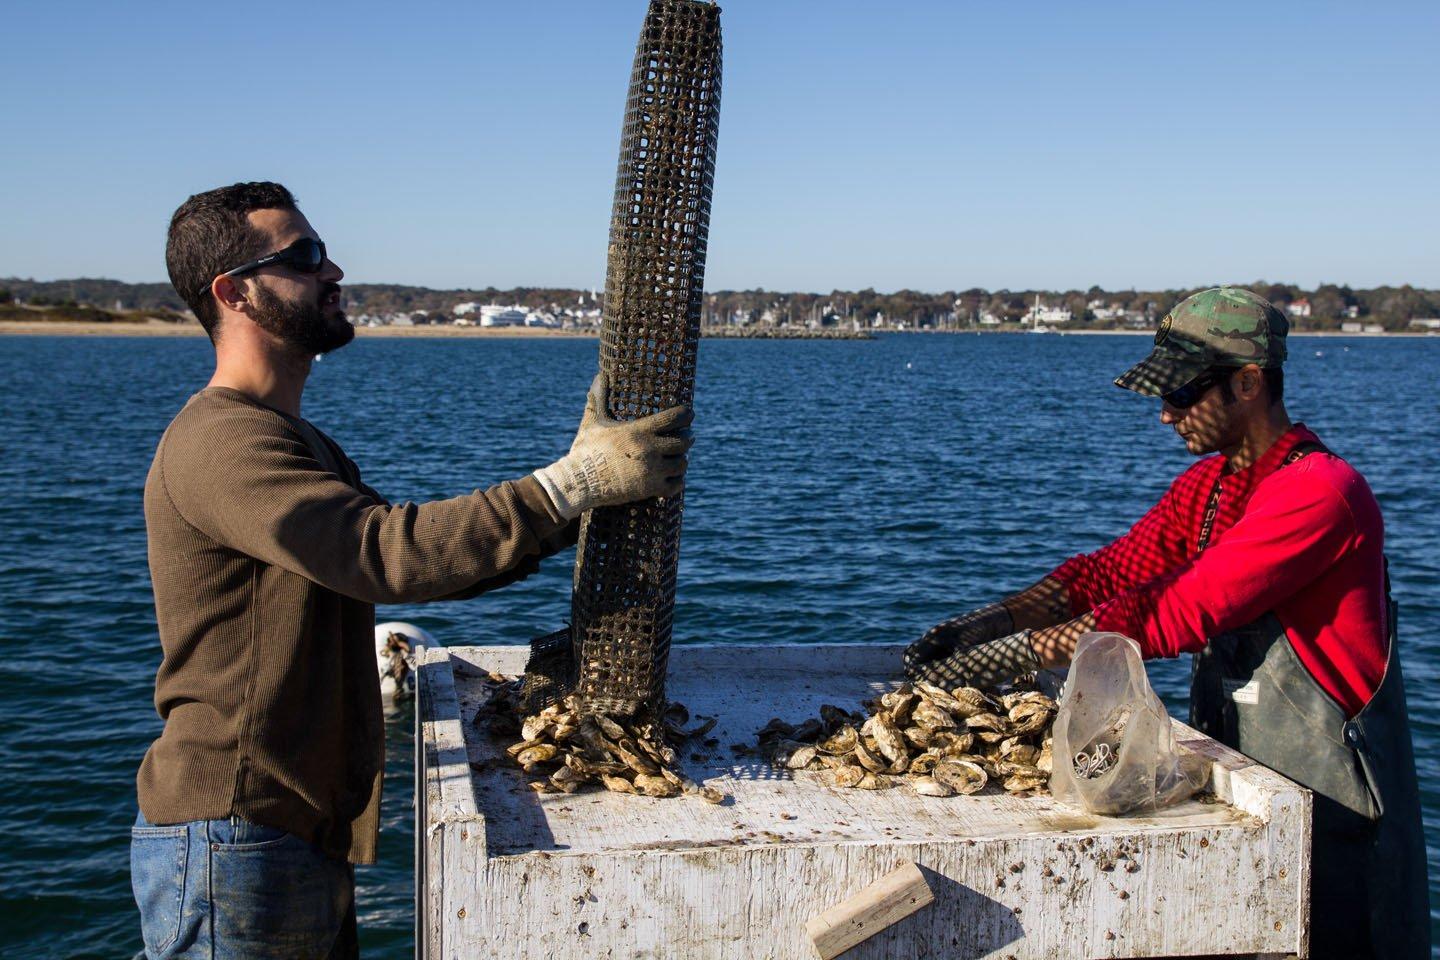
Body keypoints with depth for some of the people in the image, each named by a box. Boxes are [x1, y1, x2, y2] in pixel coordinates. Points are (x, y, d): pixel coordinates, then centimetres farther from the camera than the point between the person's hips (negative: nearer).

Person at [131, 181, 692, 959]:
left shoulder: (303, 446, 17)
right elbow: (390, 553, -29)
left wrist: (571, 510, 3)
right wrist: (574, 482, -25)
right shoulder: (219, 441, -18)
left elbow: (418, 557, 13)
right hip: (229, 843, -10)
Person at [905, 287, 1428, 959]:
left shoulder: (1321, 490, -22)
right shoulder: (1206, 486, 8)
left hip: (1329, 802, -8)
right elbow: (1112, 569, 2)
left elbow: (1183, 610, -28)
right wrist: (988, 621, -12)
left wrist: (1019, 652, -27)